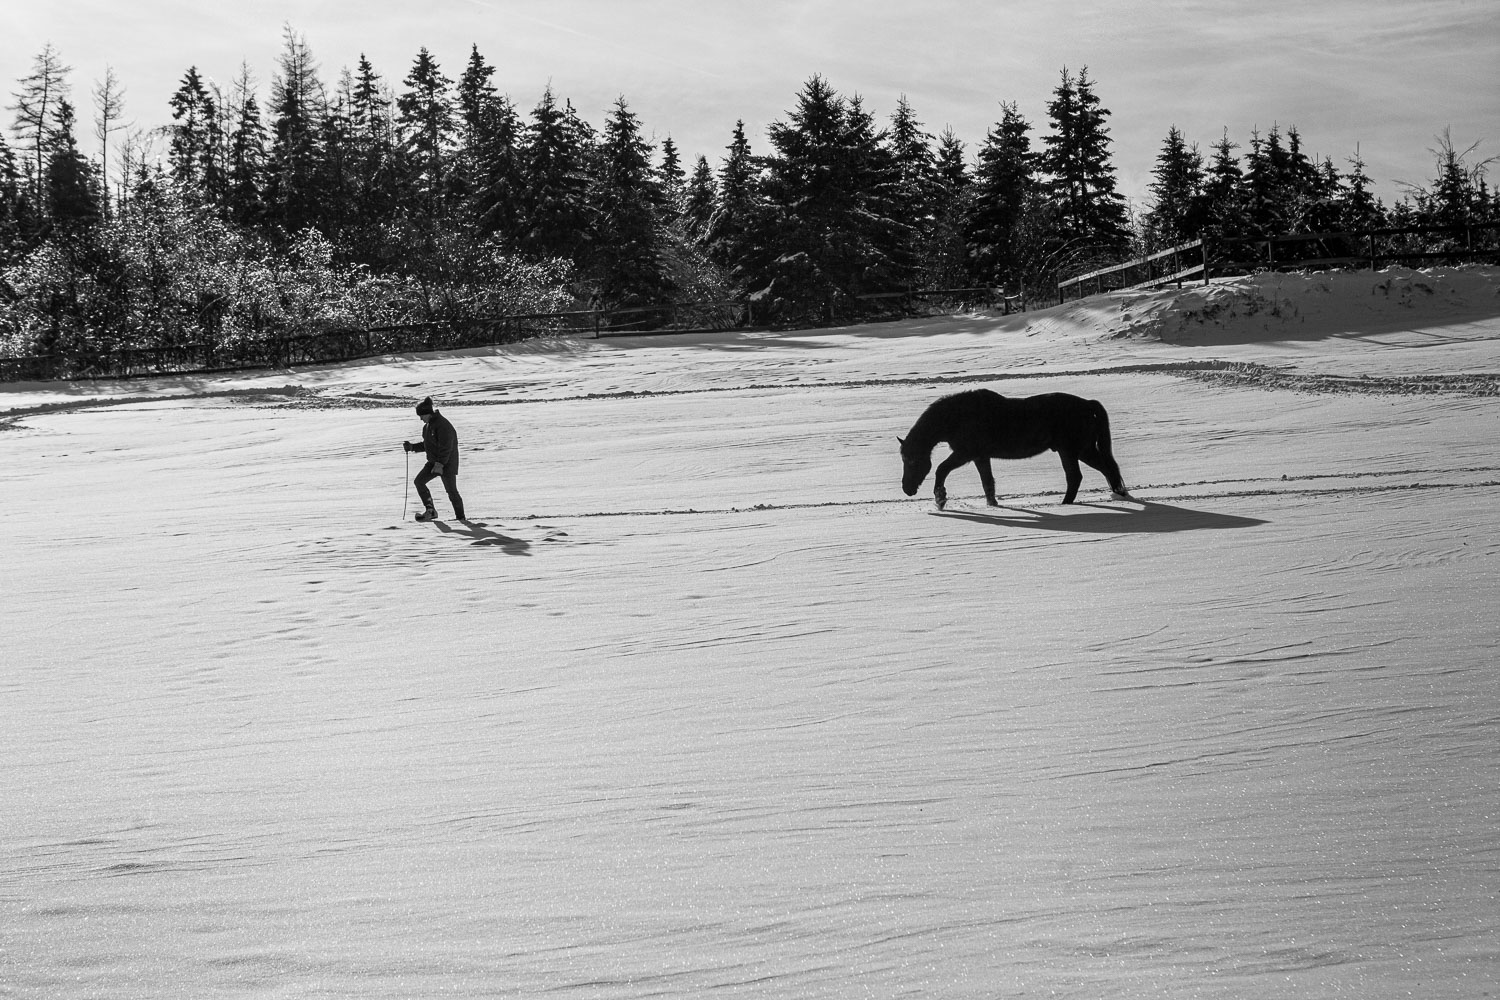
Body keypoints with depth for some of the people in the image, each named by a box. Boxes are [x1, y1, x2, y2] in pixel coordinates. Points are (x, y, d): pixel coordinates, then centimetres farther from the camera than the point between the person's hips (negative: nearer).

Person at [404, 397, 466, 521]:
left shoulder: (442, 425, -19)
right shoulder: (427, 426, 10)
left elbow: (446, 448, -23)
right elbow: (426, 445, 20)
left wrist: (440, 464, -26)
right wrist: (411, 447, 6)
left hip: (447, 463, -9)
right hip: (434, 462, 9)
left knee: (451, 491, -5)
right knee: (419, 481, -2)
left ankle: (461, 517, 7)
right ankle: (430, 510, 0)